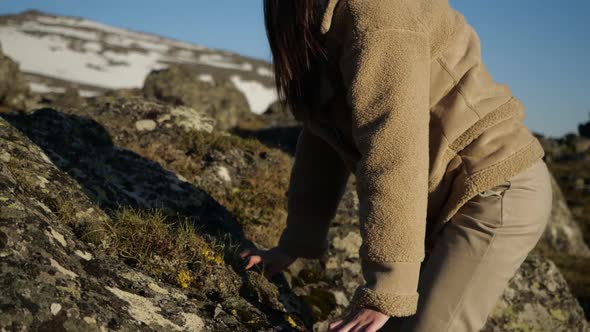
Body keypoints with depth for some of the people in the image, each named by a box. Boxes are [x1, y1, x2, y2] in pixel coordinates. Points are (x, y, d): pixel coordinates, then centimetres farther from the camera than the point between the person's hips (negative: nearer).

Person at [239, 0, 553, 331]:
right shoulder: (324, 28, 10)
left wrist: (385, 291, -26)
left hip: (493, 195, -9)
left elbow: (393, 156, -28)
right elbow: (322, 142, 10)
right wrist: (295, 244, 8)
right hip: (445, 203, 9)